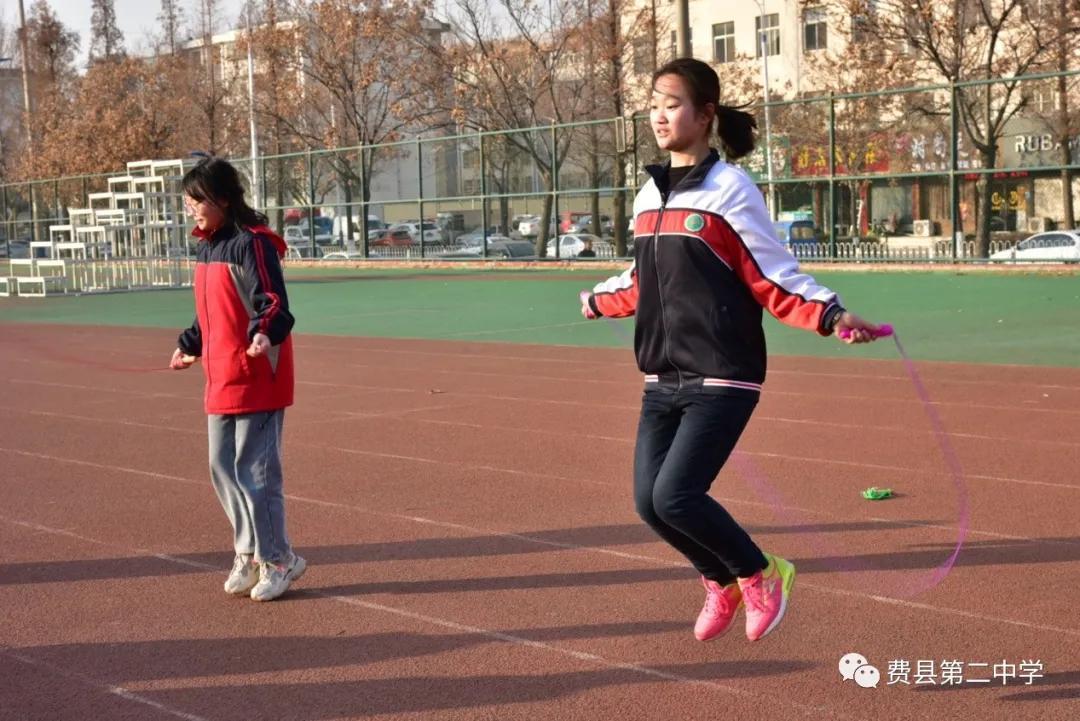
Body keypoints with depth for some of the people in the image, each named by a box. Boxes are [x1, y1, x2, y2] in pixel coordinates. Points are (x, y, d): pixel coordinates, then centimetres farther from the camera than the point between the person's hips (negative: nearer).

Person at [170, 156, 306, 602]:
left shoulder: (252, 243, -13)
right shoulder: (206, 247, 13)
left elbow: (274, 301, -21)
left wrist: (264, 332, -39)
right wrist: (190, 345, 34)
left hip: (256, 377, -9)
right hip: (220, 378, 9)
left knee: (254, 469, -5)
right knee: (222, 468, 13)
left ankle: (278, 560, 8)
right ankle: (248, 552, 26)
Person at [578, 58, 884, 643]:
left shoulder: (730, 189, -8)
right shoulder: (648, 196, 10)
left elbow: (776, 278, -10)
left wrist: (832, 315, -24)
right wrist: (596, 300, 39)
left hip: (722, 380, -6)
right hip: (663, 380, 7)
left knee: (675, 497, -15)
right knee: (648, 501, 2)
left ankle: (761, 573, 13)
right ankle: (721, 581, 31)